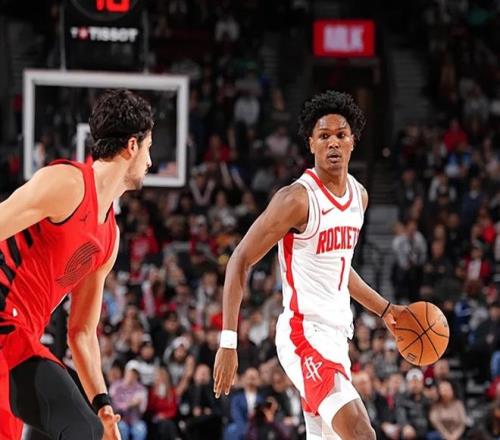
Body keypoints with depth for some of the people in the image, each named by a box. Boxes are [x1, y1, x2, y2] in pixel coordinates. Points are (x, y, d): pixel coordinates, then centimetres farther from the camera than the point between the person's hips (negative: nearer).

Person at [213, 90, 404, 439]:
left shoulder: (360, 196, 11)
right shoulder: (298, 199, -14)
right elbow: (240, 262, -13)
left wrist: (385, 309, 22)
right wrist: (229, 342, -19)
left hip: (336, 333, 9)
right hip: (304, 334, -9)